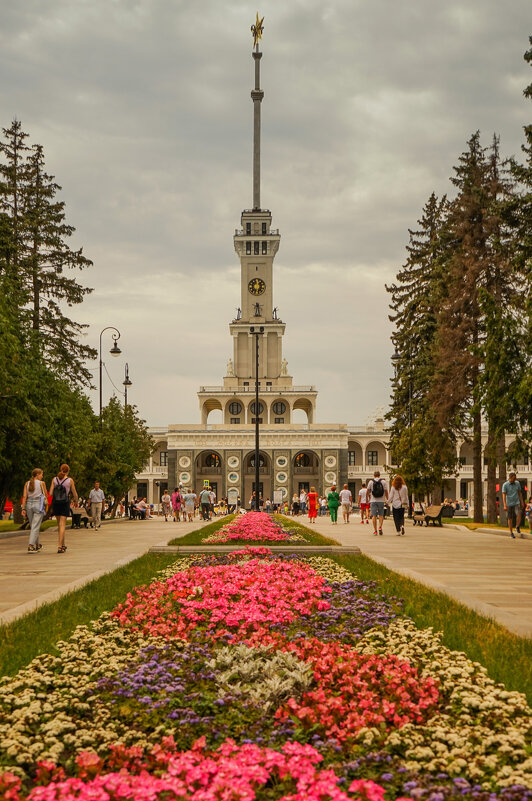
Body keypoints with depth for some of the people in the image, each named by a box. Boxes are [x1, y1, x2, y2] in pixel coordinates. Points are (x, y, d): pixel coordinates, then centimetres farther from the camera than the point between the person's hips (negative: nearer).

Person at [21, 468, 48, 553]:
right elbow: (46, 495, 3)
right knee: (35, 527, -6)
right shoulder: (41, 483, -3)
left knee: (33, 526, 16)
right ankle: (30, 546, -17)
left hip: (29, 504, 5)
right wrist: (46, 504, 19)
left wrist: (23, 508, -1)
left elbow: (24, 496, 1)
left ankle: (37, 545, 28)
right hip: (38, 504, -5)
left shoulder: (27, 483, 7)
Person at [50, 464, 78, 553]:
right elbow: (74, 494, 1)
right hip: (65, 504, -3)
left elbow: (51, 493, -3)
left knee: (59, 524, 17)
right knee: (62, 525, -3)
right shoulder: (70, 480, -5)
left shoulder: (54, 479, 1)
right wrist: (76, 501, 21)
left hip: (55, 503, 3)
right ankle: (59, 547, -12)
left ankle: (63, 545, 26)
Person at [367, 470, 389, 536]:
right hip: (381, 501, 1)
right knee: (381, 515, 11)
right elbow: (386, 491, 0)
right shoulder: (383, 482, 1)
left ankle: (375, 531, -1)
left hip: (373, 501, -1)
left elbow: (368, 491, 7)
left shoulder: (370, 482, 0)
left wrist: (369, 496, 26)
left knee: (374, 516, 2)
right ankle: (380, 527, -9)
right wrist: (387, 499, 12)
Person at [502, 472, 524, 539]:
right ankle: (511, 533, 15)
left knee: (518, 514, -22)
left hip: (517, 503, 2)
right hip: (509, 504, -2)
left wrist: (522, 502, 11)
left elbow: (520, 493, 12)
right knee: (510, 518, 4)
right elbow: (504, 495, -14)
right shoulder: (505, 485, -9)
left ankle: (517, 527, 0)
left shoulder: (517, 483, 2)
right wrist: (505, 505, -22)